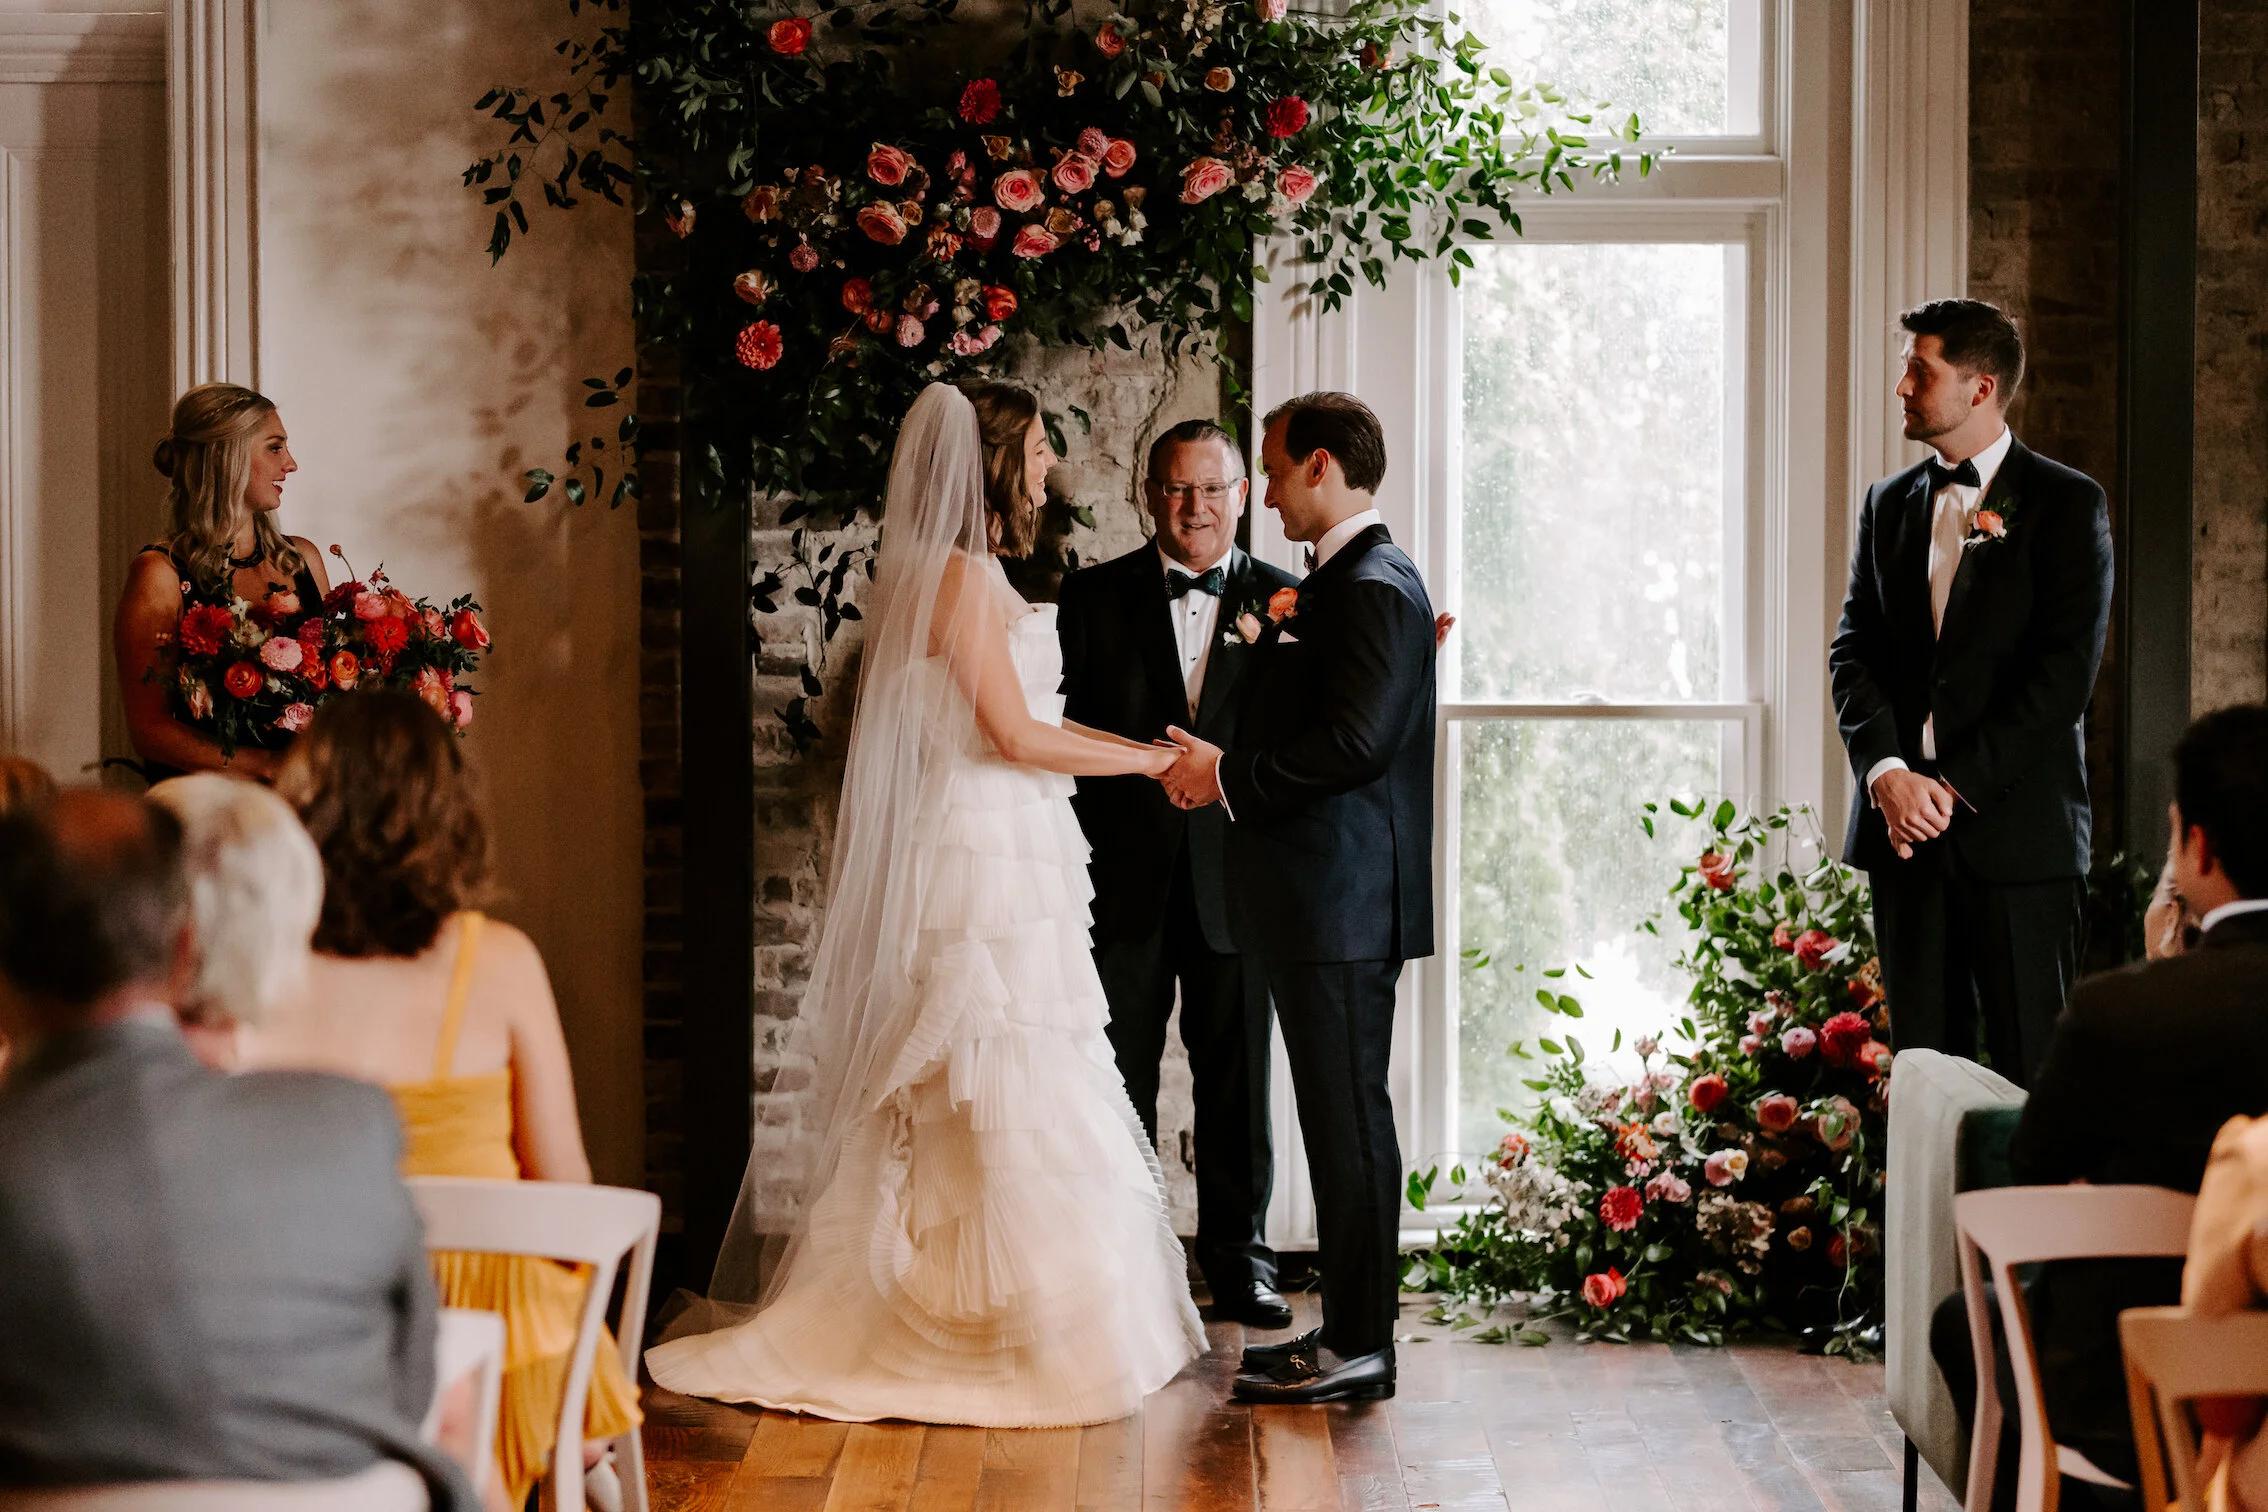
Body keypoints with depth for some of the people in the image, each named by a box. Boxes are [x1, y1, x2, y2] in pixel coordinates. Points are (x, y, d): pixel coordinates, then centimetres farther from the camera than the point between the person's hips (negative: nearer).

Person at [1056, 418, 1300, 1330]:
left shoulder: (1280, 603, 5)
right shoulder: (1094, 596, 4)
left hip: (1234, 879, 0)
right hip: (1124, 879, 0)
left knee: (1236, 1080, 8)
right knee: (1117, 1083, 7)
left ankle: (1239, 1257, 20)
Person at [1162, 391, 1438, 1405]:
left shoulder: (1373, 589, -14)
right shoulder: (1341, 584, 17)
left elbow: (1354, 742, -23)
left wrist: (1230, 776, -16)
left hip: (1343, 903, -10)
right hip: (1321, 903, 10)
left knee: (1348, 1118, -5)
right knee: (1338, 1118, 13)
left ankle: (1359, 1346, 1)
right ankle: (1350, 1329, 20)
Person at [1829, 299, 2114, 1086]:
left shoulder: (2067, 504, -1)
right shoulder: (1888, 504, 14)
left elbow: (2066, 669, -9)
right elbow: (1853, 649, 8)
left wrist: (1959, 785, -13)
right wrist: (1886, 771, -9)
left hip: (2016, 824, -5)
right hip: (1903, 820, 5)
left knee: (2029, 1064, -3)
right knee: (1921, 1059, 6)